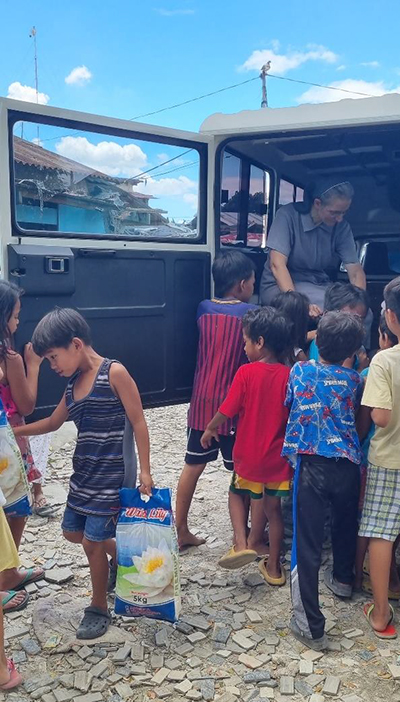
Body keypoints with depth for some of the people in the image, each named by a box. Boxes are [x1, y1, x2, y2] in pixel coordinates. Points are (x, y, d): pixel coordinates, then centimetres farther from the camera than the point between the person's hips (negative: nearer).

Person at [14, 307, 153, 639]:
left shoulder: (114, 373, -16)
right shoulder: (73, 384, 5)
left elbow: (138, 422, -15)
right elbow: (53, 422, 20)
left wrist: (144, 471, -16)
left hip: (113, 475, -8)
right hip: (84, 473, 8)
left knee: (93, 541, 1)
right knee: (73, 532, 17)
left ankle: (99, 608, 23)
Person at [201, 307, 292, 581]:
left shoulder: (246, 372, -16)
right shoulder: (288, 375, -5)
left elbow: (227, 411, -11)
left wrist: (210, 429, 7)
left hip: (249, 455, -3)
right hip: (278, 456, 3)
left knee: (237, 493, 22)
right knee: (273, 507, 16)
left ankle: (241, 544, 5)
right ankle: (274, 566, 26)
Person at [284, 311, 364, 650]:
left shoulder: (300, 371, -4)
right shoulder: (354, 379, 1)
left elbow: (288, 405, 10)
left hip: (312, 465, -3)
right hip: (348, 465, 3)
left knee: (308, 542, -1)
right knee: (346, 525, 29)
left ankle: (311, 625, -1)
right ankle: (342, 579, 51)